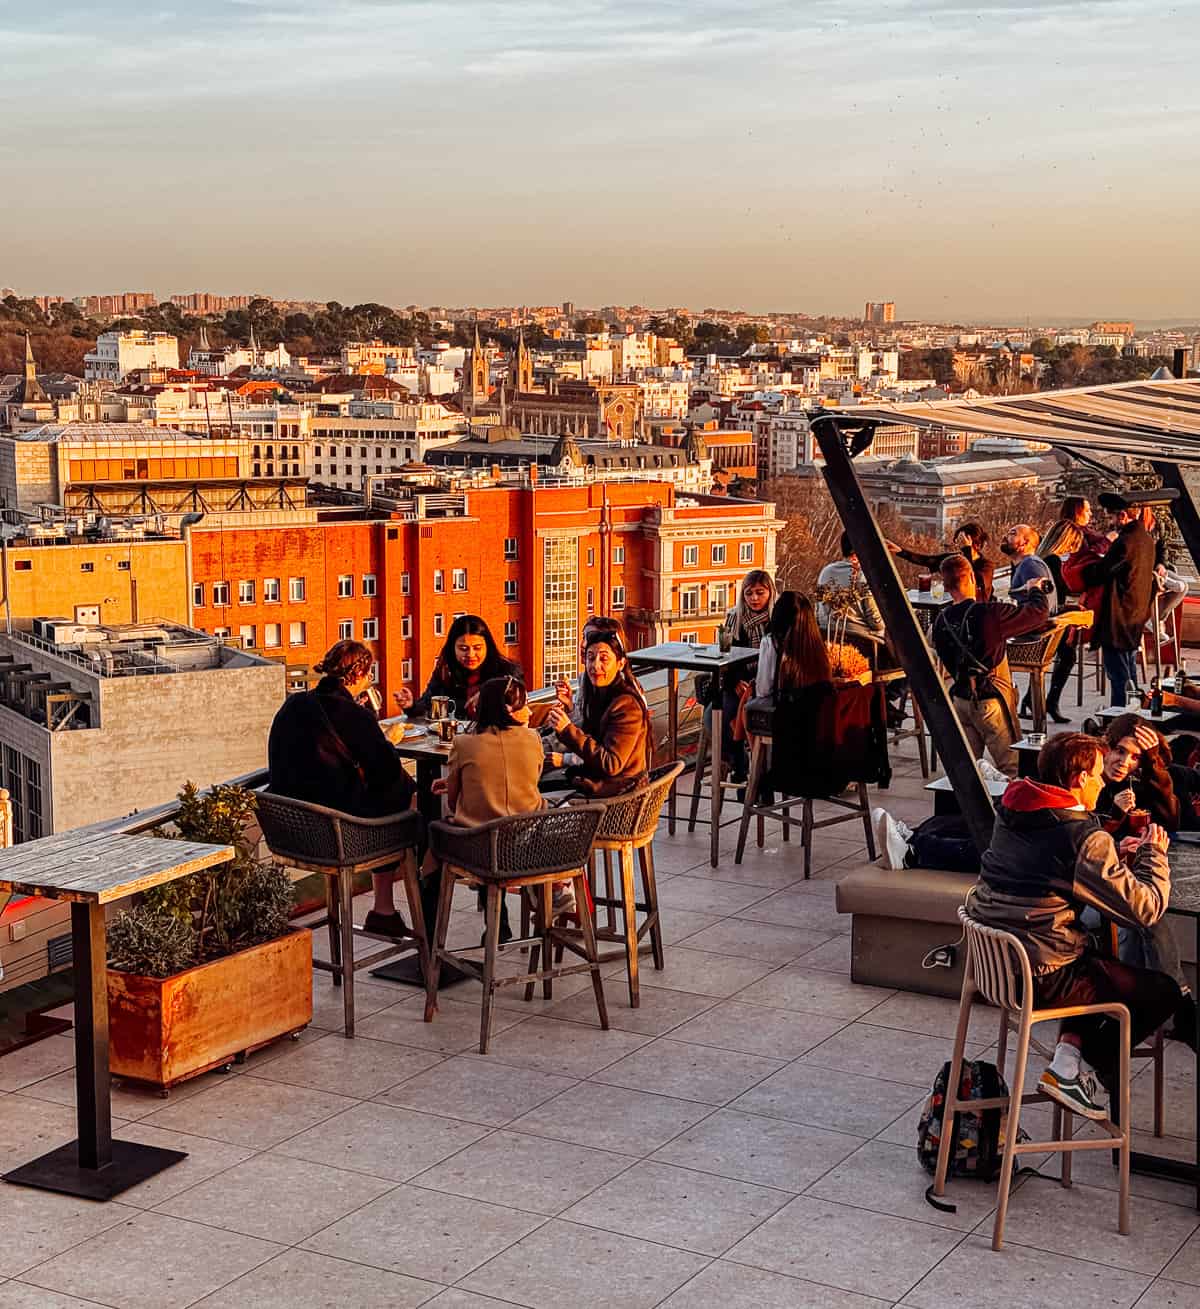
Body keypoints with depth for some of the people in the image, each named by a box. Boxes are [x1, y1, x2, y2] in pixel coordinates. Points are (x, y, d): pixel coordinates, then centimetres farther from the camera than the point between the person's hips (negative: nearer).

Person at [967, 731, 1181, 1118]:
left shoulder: (1011, 814, 5)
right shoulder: (1085, 837, -20)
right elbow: (1145, 908, -15)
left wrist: (1118, 857, 15)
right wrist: (1153, 853, 1)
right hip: (1042, 978, -8)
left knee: (1099, 959, 32)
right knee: (1163, 992, 9)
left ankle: (1069, 1054, 15)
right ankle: (1074, 1072, 7)